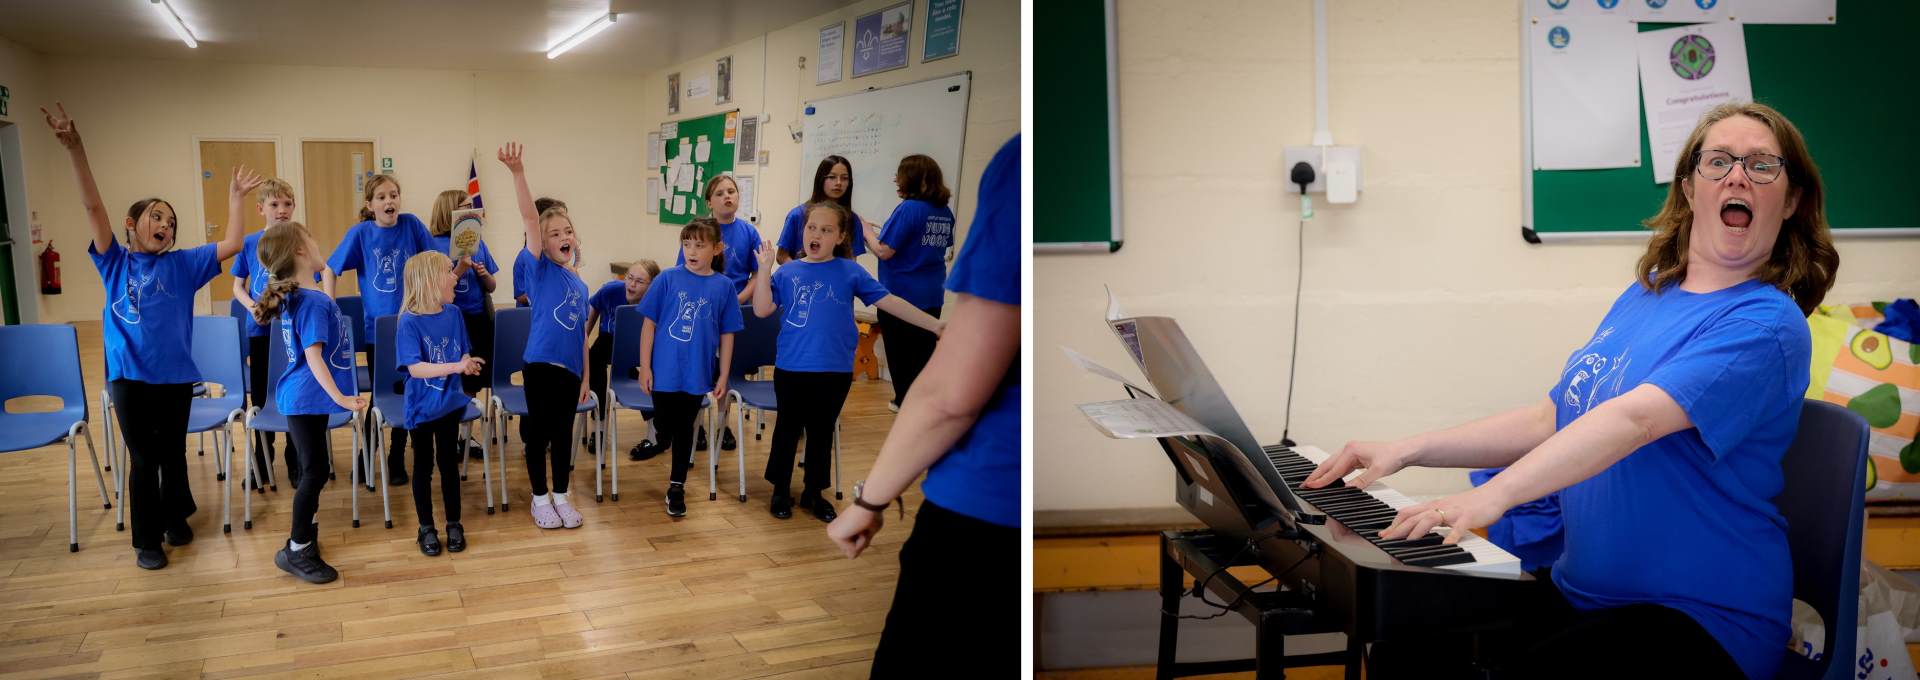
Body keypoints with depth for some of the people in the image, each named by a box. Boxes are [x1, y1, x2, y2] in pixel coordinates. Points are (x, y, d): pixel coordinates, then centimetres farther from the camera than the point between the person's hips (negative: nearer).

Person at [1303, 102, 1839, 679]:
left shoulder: (1767, 324, -13)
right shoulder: (1645, 296, 12)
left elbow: (1633, 418, -29)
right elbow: (1551, 420, 10)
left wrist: (1494, 493, -42)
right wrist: (1406, 451, 1)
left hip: (1698, 620, -6)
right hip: (1578, 589, 6)